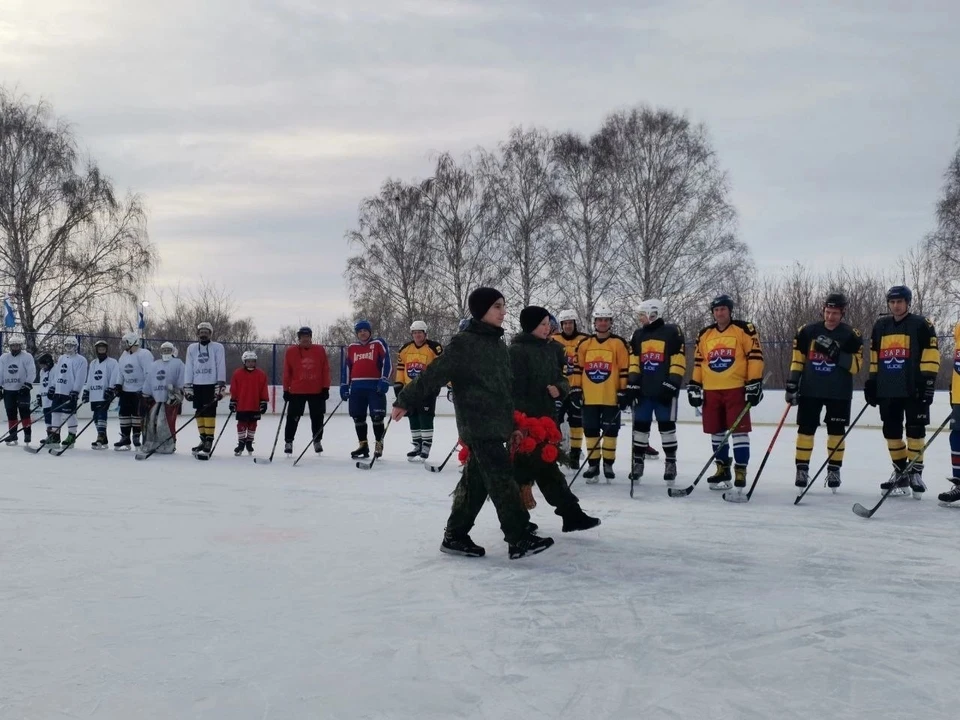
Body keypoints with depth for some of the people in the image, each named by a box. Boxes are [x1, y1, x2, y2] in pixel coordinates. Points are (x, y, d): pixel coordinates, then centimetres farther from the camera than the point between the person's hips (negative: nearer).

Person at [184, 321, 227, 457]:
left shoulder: (217, 347, 2)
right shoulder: (192, 348, 12)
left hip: (211, 385, -4)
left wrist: (221, 386, -10)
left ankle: (209, 442, -11)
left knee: (210, 413, -9)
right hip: (197, 385, 4)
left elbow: (221, 368, -2)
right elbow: (189, 368, 9)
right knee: (200, 413, 7)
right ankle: (203, 440, 15)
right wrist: (187, 387, 2)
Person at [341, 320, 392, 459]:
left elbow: (387, 363, -4)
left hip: (375, 386, -4)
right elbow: (346, 368, 17)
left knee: (377, 417, -6)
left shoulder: (379, 344, 2)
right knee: (358, 418, 6)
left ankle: (379, 445, 4)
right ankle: (363, 445, 15)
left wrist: (384, 380, -13)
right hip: (357, 387, 4)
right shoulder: (350, 348, 15)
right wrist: (344, 386, 11)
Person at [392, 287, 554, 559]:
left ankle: (455, 536, 19)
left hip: (495, 424, 8)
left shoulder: (498, 343, 15)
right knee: (502, 480, -9)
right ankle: (519, 539, -5)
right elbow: (435, 373, -13)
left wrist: (513, 422, 22)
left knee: (476, 481, 11)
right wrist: (405, 401, -13)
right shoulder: (463, 343, -11)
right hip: (478, 424, -8)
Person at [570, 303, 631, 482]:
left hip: (611, 397, -2)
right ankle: (593, 464, 14)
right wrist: (575, 389, 6)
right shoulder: (584, 344, 8)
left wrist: (624, 392, -5)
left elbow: (625, 369, -2)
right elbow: (577, 368, 11)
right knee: (590, 431, 6)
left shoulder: (619, 343, -1)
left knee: (610, 431, 4)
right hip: (589, 397, 3)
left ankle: (608, 464, 15)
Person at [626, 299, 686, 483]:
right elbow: (633, 361, 13)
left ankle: (671, 463, 11)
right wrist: (632, 383, 3)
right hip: (643, 390, 4)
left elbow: (679, 360, -6)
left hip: (664, 390, -4)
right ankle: (638, 461, 14)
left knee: (667, 425, 2)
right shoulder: (638, 334, 13)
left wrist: (671, 383, -12)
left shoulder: (672, 332, -2)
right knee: (640, 426, 6)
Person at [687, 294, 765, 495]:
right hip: (711, 390, 5)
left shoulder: (744, 330, -2)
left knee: (739, 430, -7)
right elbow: (698, 362, 17)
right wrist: (694, 386, 12)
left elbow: (755, 356, -6)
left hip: (736, 389, -5)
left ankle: (740, 472, -6)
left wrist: (755, 384, -11)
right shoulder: (704, 334, 13)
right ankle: (723, 470, 22)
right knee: (717, 432, 10)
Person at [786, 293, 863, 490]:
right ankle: (802, 468, 7)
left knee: (836, 431, 5)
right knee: (805, 429, 1)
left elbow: (856, 365, -9)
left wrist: (836, 354, -22)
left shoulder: (851, 335, -3)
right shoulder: (807, 331, 2)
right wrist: (792, 384, 1)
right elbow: (797, 360, 7)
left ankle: (834, 470, 16)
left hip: (839, 393, -1)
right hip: (810, 390, 1)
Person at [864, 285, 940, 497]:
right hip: (887, 390, 5)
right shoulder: (880, 326, 13)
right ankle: (900, 472, 17)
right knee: (891, 431, 7)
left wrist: (927, 382, -13)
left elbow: (931, 355, -7)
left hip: (913, 389, -5)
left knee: (915, 431, -2)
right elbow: (874, 358, 17)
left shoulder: (921, 325, -3)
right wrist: (872, 383, 13)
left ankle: (915, 473, 5)